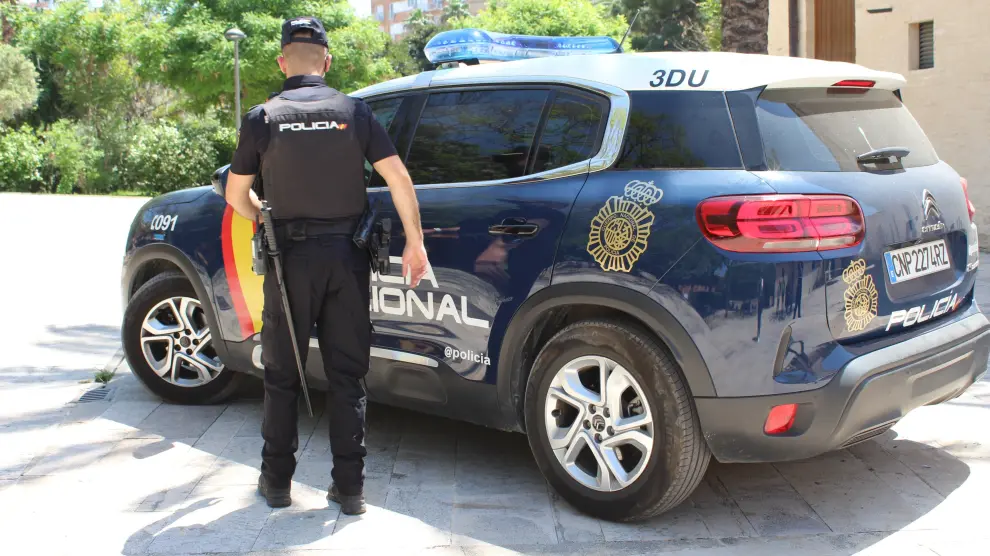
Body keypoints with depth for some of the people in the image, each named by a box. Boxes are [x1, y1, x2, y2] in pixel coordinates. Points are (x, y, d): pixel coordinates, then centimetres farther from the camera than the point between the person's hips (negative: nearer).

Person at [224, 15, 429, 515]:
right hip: (346, 255, 1)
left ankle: (276, 480, 20)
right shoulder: (353, 111, 0)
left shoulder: (263, 118, -3)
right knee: (347, 375, 8)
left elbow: (236, 195, 3)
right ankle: (349, 486, 10)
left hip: (291, 257, -1)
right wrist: (414, 242, 1)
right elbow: (398, 178, -6)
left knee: (282, 374, 12)